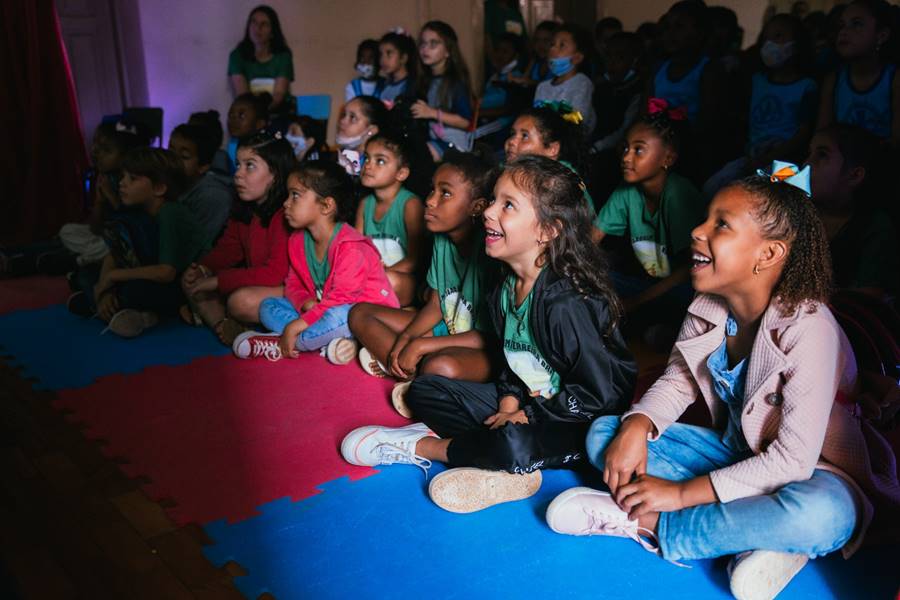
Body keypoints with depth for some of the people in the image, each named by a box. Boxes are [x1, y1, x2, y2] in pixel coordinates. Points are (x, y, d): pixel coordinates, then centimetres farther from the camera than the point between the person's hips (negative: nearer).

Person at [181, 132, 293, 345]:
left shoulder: (285, 214, -23)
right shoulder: (244, 210, 7)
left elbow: (277, 273, -27)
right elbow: (228, 249, 15)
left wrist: (218, 281, -24)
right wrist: (202, 268, -8)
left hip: (290, 291, -9)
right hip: (255, 284, 10)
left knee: (242, 300, -35)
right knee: (191, 281, 2)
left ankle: (208, 313, -5)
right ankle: (222, 324, -15)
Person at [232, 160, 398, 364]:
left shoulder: (350, 246, -22)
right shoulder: (298, 241, 4)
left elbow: (342, 299, -28)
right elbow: (293, 285, 9)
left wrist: (295, 326, -28)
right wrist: (306, 303, -17)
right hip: (324, 310, 8)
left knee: (340, 317, -40)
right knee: (268, 307, -1)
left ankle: (278, 345, -18)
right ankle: (330, 342, -19)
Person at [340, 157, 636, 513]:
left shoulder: (566, 303, -27)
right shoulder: (505, 290, -1)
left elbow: (600, 393, -24)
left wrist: (527, 415, -17)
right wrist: (510, 402, -8)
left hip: (581, 423, -8)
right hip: (525, 403, 9)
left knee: (513, 444, -39)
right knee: (424, 390, 3)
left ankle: (420, 447, -10)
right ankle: (508, 469, -16)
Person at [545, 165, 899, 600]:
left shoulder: (807, 328, -28)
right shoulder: (707, 309, -8)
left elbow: (794, 459, -30)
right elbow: (677, 382, 6)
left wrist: (683, 493, -28)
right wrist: (637, 425, -17)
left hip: (809, 471, -6)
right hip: (736, 451, 6)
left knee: (823, 515, -42)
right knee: (603, 433, -6)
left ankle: (640, 522, -24)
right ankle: (759, 535, -17)